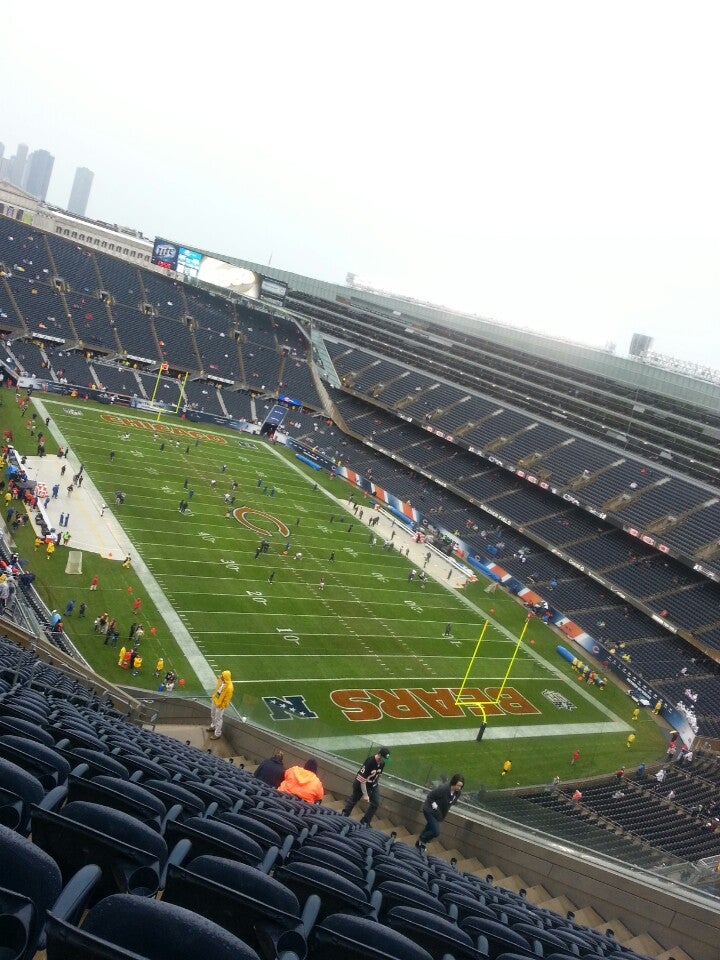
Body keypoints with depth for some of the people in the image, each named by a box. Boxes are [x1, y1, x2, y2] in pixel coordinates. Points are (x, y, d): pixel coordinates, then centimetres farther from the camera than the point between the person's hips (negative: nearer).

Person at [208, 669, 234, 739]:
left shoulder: (229, 687, -35)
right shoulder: (221, 681, -11)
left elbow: (227, 698, -24)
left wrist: (222, 706, -16)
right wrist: (213, 697, 16)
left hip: (220, 704, -8)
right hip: (214, 701, 8)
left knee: (218, 719, 8)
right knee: (213, 715, 28)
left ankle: (217, 734, 25)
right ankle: (213, 727, 53)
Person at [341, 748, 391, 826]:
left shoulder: (382, 762, -14)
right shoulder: (369, 762, -37)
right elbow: (362, 779, -33)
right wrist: (365, 794, -30)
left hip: (373, 784, 6)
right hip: (360, 784, -6)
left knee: (375, 803, 1)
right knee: (353, 799, 16)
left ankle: (365, 822, 18)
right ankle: (344, 815, 42)